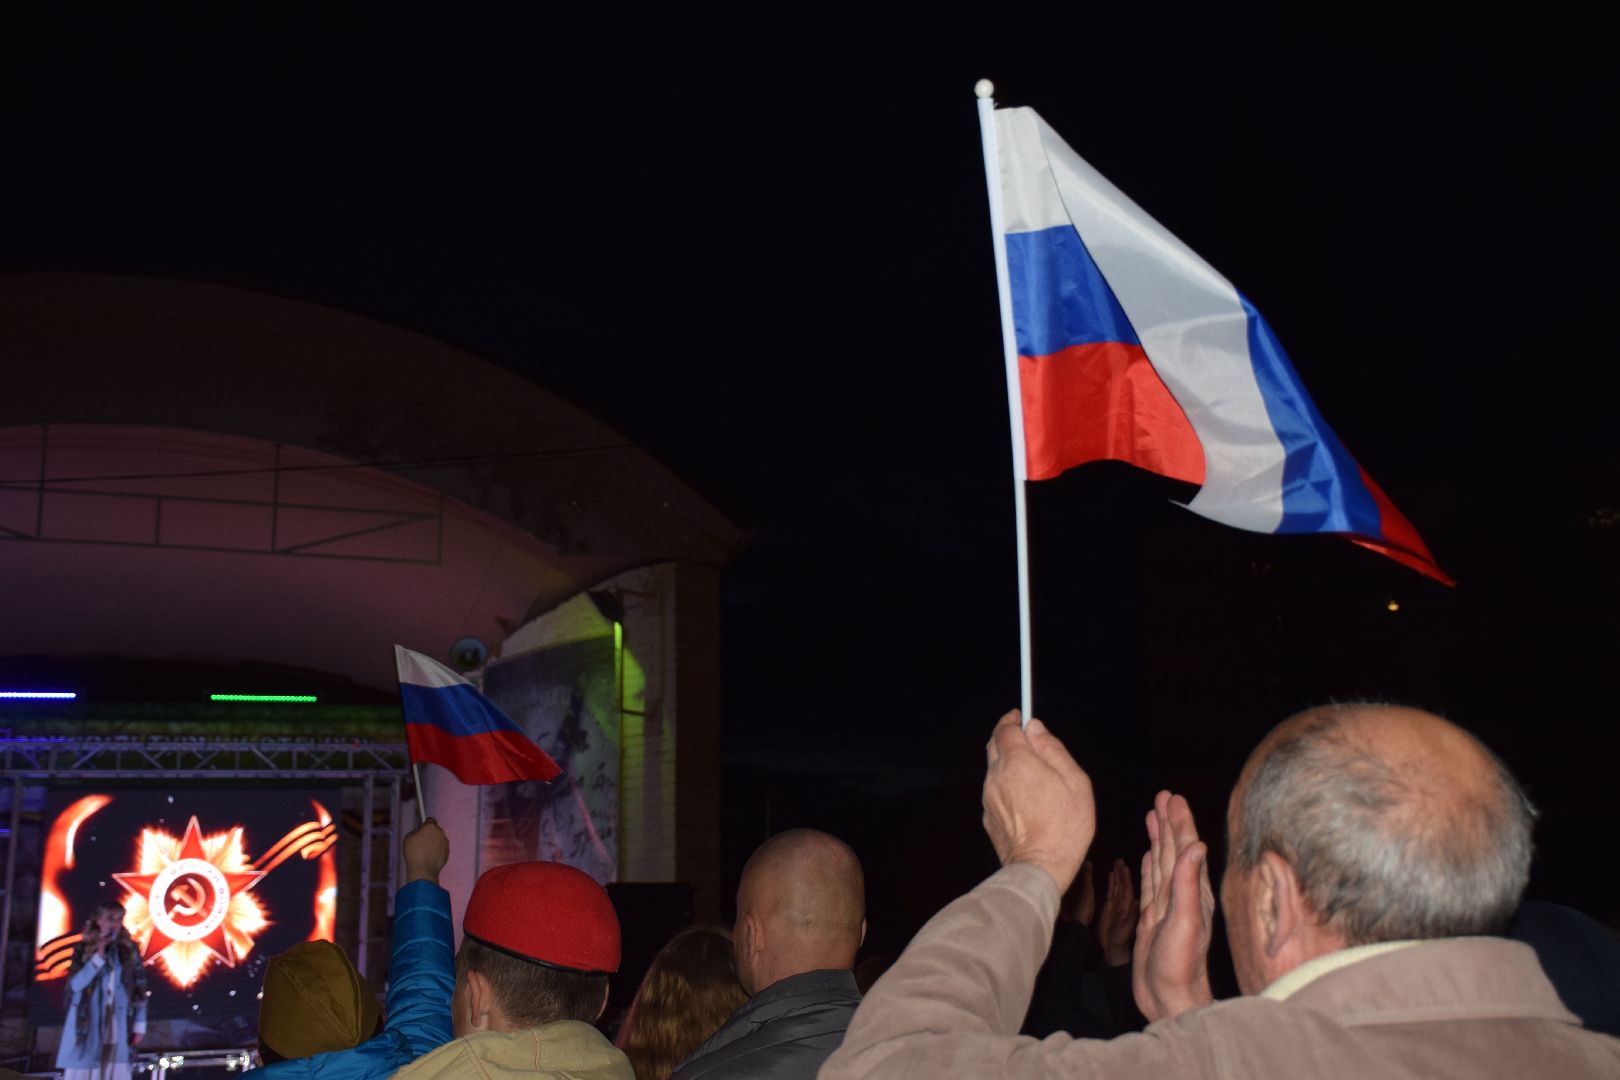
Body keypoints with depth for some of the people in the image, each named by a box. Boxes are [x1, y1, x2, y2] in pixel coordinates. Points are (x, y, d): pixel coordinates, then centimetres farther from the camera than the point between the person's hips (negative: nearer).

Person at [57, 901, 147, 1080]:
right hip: (87, 1027, -1)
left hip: (117, 1030, 1)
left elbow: (140, 990, 7)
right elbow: (76, 984, -10)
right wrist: (99, 956, -16)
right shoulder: (84, 949, 1)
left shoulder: (129, 949, 5)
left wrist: (139, 1025, 3)